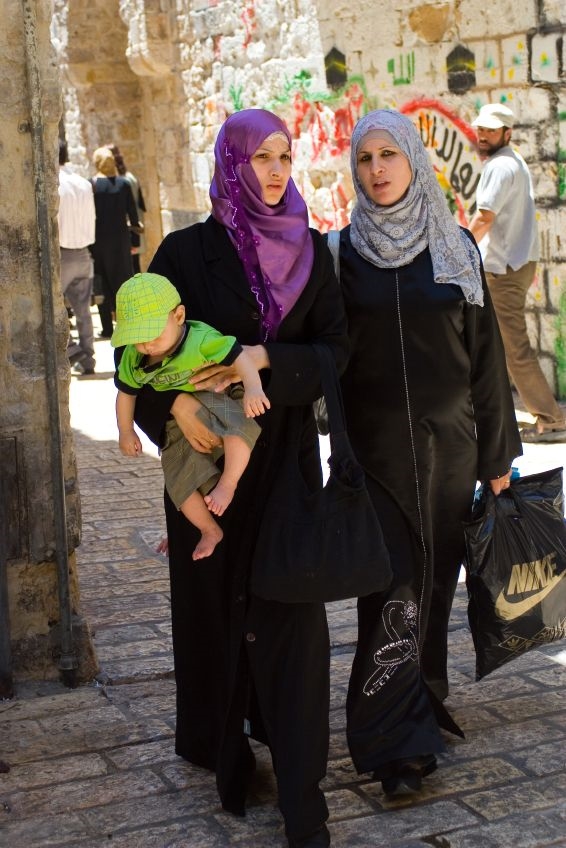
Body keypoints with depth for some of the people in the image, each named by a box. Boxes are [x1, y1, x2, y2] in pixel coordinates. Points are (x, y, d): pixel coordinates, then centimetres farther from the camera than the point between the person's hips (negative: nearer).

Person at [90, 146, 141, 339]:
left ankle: (107, 328, 6)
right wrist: (134, 224, 18)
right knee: (122, 279, 10)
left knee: (103, 282, 6)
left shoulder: (91, 184, -7)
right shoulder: (123, 183, -2)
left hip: (99, 238, -1)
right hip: (120, 237, 1)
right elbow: (132, 212, -2)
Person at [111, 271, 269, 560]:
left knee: (237, 423, -39)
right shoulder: (133, 357, -4)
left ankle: (228, 484, -24)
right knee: (181, 481, -6)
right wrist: (126, 431, 14)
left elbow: (238, 356, -29)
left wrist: (253, 387, -45)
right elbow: (126, 392, 10)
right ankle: (210, 531, 15)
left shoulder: (201, 339, -23)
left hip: (219, 405, -5)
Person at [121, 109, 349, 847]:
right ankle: (214, 738, 32)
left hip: (287, 447, 2)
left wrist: (264, 360, -18)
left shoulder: (311, 251, 5)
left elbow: (335, 347, -1)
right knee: (212, 593, 9)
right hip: (210, 448, -1)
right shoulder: (188, 251, -3)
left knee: (292, 604, -1)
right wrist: (174, 404, -21)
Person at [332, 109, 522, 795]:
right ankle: (395, 741, 4)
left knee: (435, 581, 10)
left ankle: (424, 701, 30)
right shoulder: (343, 251, 1)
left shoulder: (455, 247, 5)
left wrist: (497, 451, 5)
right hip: (376, 448, -2)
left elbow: (484, 352, 6)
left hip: (449, 444, 2)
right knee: (394, 590, -6)